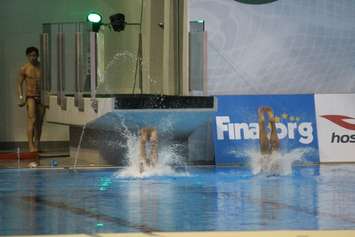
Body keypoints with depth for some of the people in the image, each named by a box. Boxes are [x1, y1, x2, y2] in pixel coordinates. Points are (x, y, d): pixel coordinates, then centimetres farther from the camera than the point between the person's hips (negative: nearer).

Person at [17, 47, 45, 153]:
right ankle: (31, 146, -22)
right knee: (32, 120, -16)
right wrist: (21, 97, -9)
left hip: (41, 97, 3)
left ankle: (37, 146, 12)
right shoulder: (24, 69, -1)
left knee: (39, 122, 5)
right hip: (30, 96, -3)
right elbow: (19, 84, 2)